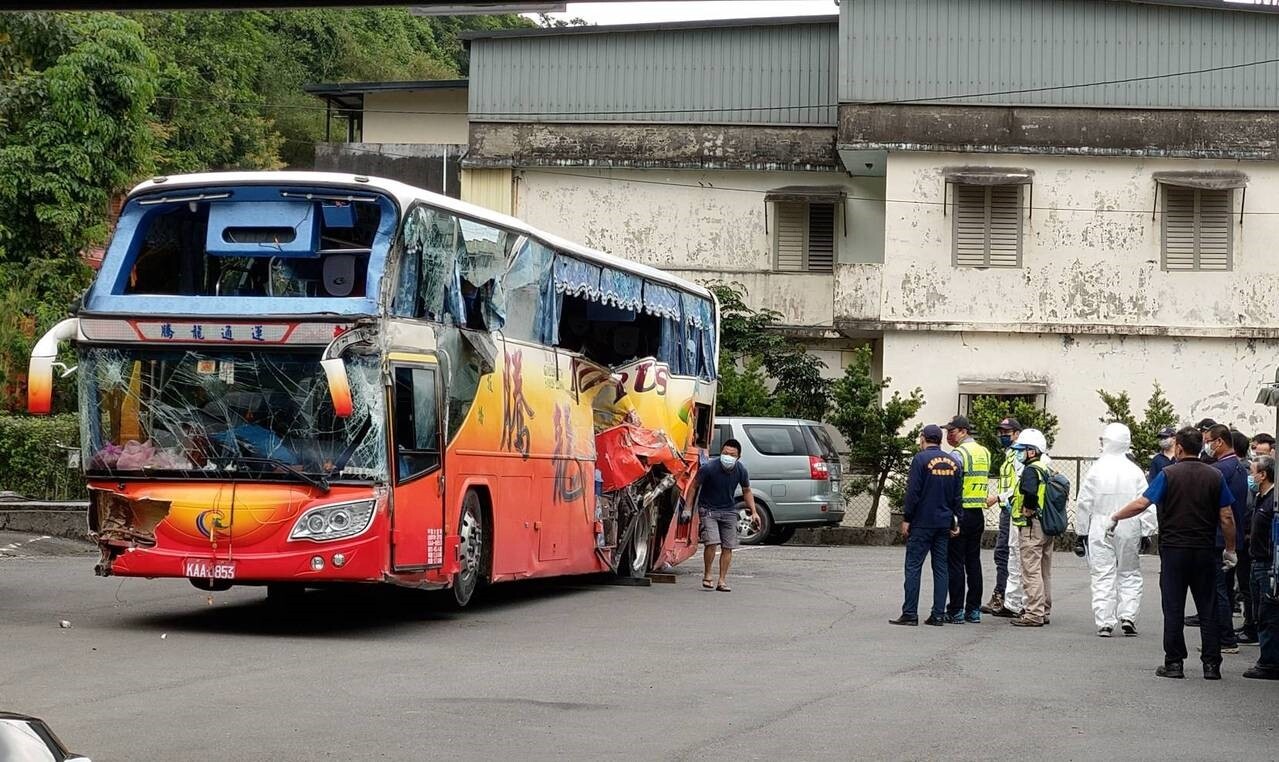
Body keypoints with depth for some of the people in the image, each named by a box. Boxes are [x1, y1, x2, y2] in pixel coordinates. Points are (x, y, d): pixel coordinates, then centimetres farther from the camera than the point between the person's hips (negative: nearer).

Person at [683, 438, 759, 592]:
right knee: (712, 543, -18)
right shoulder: (709, 468, -22)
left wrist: (754, 512, 2)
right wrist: (687, 508, -9)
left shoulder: (741, 471, -10)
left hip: (729, 510, 4)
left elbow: (746, 491, 8)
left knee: (728, 547, 1)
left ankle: (722, 581, 10)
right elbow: (694, 486, -7)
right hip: (708, 509, -4)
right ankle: (707, 576, 0)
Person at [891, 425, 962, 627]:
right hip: (944, 523, 6)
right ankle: (938, 615, 6)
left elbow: (913, 492, -12)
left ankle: (910, 613, -7)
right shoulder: (953, 462, 10)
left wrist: (906, 519, -7)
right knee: (941, 568, 8)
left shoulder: (920, 459, -8)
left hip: (922, 522, -6)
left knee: (913, 567, -3)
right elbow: (958, 496, 12)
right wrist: (956, 521, 16)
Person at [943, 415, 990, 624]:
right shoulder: (985, 452, 12)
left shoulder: (958, 454, -13)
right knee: (974, 562, 12)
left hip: (960, 513, -7)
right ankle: (974, 609, 13)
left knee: (956, 563, -3)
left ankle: (956, 611, -2)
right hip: (979, 513, 7)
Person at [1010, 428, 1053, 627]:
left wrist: (1027, 511, -16)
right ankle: (1044, 611, 23)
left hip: (1031, 527, -10)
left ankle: (1034, 614, -7)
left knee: (1031, 572, -6)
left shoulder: (1031, 471, -14)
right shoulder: (1047, 470, 14)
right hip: (1047, 526, 10)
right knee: (1045, 572, 15)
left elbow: (1030, 493, -32)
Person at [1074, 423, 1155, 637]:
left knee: (1103, 576, 3)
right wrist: (1146, 533, 5)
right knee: (1130, 575, 13)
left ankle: (1104, 623, 1)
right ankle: (1127, 617, 3)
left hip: (1100, 530, -1)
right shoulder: (1134, 471, -2)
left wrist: (1081, 533, 6)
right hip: (1128, 531, 1)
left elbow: (1083, 504, -2)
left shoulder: (1096, 469, -5)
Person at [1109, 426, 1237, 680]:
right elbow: (1227, 517, 1)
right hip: (1205, 552, 2)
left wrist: (1115, 517, 5)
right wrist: (1230, 549, 11)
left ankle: (1174, 663, 4)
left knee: (1174, 609, 3)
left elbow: (1141, 503, -10)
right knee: (1207, 609, 6)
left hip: (1174, 549, -2)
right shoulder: (1215, 476, 2)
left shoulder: (1168, 474, -6)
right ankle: (1211, 664, 5)